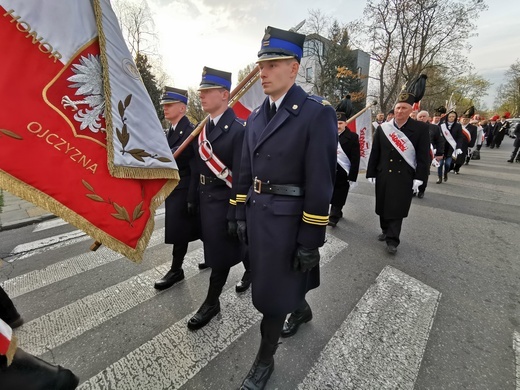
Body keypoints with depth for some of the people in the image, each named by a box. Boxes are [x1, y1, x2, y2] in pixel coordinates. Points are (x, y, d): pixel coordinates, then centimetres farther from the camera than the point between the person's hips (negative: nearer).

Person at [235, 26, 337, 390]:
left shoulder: (318, 113, -12)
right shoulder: (255, 117, 9)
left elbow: (320, 182, -15)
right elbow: (246, 172, 12)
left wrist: (310, 241, -14)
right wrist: (241, 215, 11)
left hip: (287, 219, -6)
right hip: (257, 215, 7)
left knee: (272, 291, 8)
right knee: (276, 280, 25)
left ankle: (265, 360, 35)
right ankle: (302, 310, 57)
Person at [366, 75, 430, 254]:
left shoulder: (421, 128, -2)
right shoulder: (383, 128, 3)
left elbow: (423, 155, -4)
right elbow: (375, 152, 4)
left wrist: (419, 178, -9)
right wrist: (371, 173, 3)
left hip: (404, 176, -3)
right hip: (383, 174, 3)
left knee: (397, 208, -1)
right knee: (383, 205, 12)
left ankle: (392, 240, 7)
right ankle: (385, 230, 32)